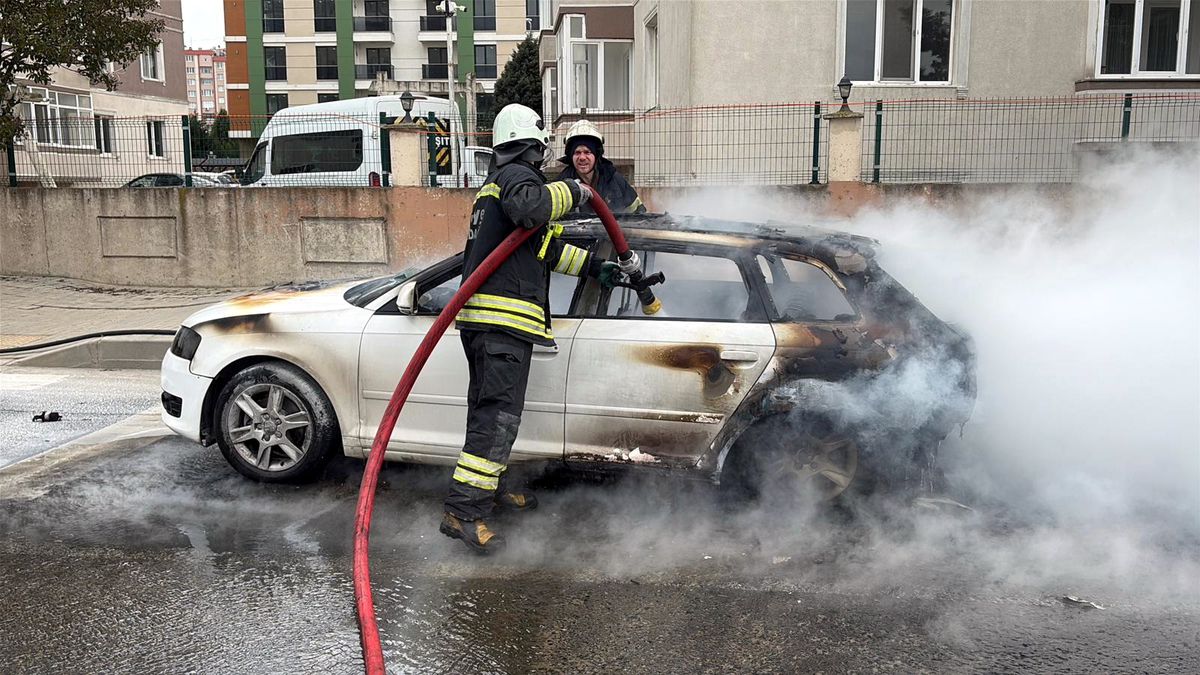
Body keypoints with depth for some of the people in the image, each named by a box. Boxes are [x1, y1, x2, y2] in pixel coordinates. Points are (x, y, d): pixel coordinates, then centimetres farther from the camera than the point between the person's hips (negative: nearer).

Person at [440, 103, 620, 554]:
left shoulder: (495, 183, 29)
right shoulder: (516, 175, -4)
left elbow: (546, 247, 35)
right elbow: (531, 207, -30)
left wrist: (593, 266, 37)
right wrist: (572, 191, -12)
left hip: (481, 318, 11)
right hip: (504, 319, -11)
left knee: (489, 410, 21)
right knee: (498, 415, -12)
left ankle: (491, 486, 35)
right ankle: (464, 511, -14)